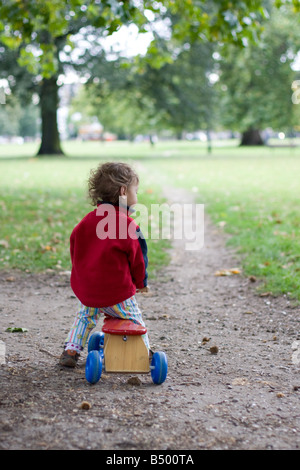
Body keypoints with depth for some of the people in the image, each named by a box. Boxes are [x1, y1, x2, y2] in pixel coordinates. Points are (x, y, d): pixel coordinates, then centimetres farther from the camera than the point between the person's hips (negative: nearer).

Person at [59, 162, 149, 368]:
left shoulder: (88, 220, 2)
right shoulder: (128, 225, -15)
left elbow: (74, 247, 11)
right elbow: (137, 258, -6)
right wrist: (141, 282, 12)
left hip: (86, 290, 5)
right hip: (117, 293, -5)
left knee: (85, 317, 28)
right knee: (135, 322, 15)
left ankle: (71, 351, 23)